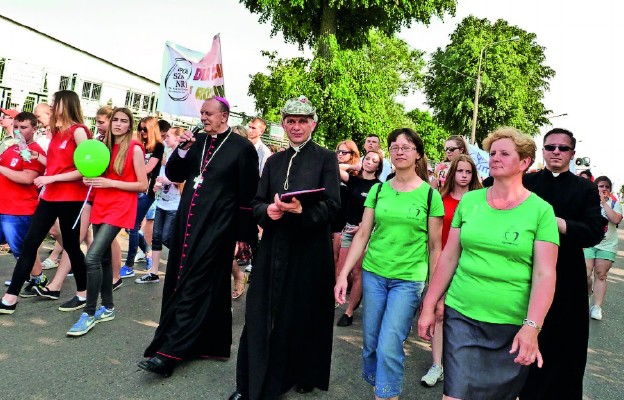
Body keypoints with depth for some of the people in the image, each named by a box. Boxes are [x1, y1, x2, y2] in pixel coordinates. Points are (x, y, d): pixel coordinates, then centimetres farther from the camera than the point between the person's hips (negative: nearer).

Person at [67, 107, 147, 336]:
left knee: (92, 256, -16)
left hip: (120, 208, -7)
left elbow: (143, 185, -10)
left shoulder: (134, 148, -6)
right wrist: (91, 179, -1)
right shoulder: (107, 146, 12)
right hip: (101, 206, 7)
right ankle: (108, 307, 24)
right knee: (103, 257, 11)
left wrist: (110, 183, -16)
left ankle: (89, 314, -6)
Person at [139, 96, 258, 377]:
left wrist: (245, 235, -6)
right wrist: (183, 150, -6)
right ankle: (204, 343, 26)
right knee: (180, 281, 11)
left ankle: (170, 351, 0)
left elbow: (247, 195, -6)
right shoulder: (196, 140, 11)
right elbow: (174, 175, 12)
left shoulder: (242, 148, -6)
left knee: (194, 285, -5)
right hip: (187, 222, 7)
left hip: (215, 227, -6)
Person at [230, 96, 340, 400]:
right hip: (274, 248, 3)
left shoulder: (326, 158, 0)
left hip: (309, 250, -3)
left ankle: (304, 375, 30)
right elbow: (256, 203, 8)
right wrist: (268, 210, -15)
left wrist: (303, 210, -27)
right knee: (262, 314, 5)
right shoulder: (274, 161, 11)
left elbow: (331, 205, -8)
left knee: (304, 314, 7)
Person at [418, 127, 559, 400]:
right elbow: (448, 258, 5)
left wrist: (531, 326, -20)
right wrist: (429, 306, 5)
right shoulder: (468, 201, 2)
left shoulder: (540, 211, -4)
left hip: (513, 326, -1)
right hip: (461, 316, 1)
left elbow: (544, 274, -9)